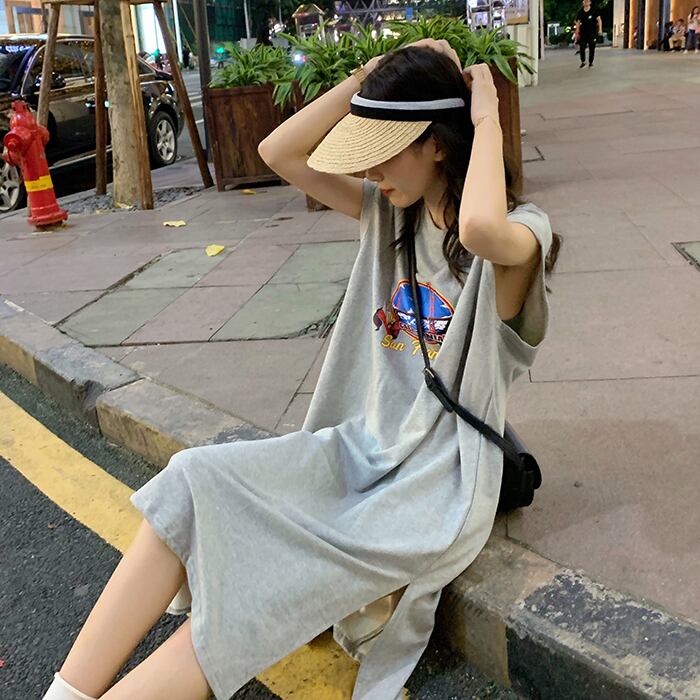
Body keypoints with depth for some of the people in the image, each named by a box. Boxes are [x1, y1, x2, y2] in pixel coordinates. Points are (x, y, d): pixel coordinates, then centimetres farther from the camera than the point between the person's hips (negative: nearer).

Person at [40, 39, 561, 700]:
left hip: (442, 483, -6)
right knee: (197, 483, -17)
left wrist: (487, 118, -21)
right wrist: (368, 75, -2)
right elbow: (279, 153, 3)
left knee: (261, 587, -23)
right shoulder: (389, 210, 9)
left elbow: (481, 227, -39)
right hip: (361, 446, 7)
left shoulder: (519, 233, -11)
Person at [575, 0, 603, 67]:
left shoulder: (593, 11, -4)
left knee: (591, 48, 3)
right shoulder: (580, 12, 4)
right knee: (581, 48, -4)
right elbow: (578, 22, 11)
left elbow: (599, 19, -9)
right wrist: (577, 32, 6)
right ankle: (583, 62, 13)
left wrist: (600, 29, -20)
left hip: (592, 32, -2)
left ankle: (590, 63, 14)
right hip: (583, 33, 2)